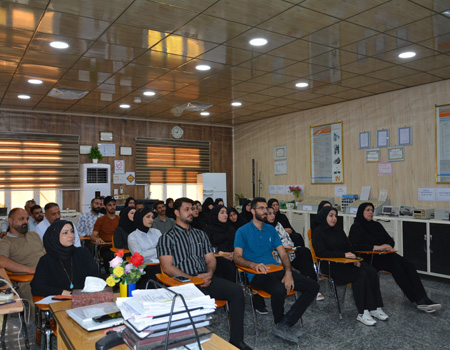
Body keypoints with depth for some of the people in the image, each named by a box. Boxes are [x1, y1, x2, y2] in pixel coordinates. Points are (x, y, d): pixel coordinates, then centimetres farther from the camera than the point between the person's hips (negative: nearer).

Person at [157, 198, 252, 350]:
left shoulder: (201, 234, 23)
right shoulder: (167, 238, 5)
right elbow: (168, 268, -5)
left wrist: (209, 273, -4)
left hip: (206, 279, 5)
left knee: (236, 290, -19)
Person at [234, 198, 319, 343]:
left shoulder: (271, 230, 17)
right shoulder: (243, 231, 1)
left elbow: (283, 254, 12)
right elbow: (237, 257, -9)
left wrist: (288, 273, -6)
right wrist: (254, 264, -29)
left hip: (276, 270, 6)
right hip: (257, 275, -6)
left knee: (313, 286, -10)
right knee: (279, 290, -37)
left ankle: (285, 325, -12)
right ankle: (279, 324, -5)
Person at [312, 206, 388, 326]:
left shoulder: (339, 231, 19)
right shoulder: (318, 232, -4)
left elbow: (349, 248, 18)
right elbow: (321, 252, -16)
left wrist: (354, 259, -4)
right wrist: (343, 254, -20)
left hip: (345, 262, 7)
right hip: (330, 265, -7)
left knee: (372, 272, -16)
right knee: (360, 275, -27)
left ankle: (375, 308, -14)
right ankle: (362, 313, -23)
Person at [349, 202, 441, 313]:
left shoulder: (377, 225, 18)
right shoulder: (356, 227, -2)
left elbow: (390, 240, 17)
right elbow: (356, 246, -17)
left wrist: (388, 246, -8)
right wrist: (377, 247, -24)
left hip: (384, 254, 6)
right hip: (369, 258, -6)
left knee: (409, 265, -19)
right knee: (396, 267, -29)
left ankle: (423, 300, -29)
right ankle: (417, 300, -24)